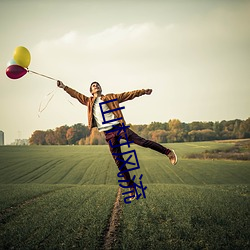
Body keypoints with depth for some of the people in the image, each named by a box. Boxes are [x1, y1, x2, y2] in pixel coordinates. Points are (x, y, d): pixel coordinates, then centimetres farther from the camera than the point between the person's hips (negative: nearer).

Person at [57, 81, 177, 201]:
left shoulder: (110, 98, 12)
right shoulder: (89, 101, 18)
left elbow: (128, 95, 9)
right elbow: (76, 94, 22)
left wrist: (143, 91, 3)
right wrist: (64, 87, 13)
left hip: (119, 127, -2)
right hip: (108, 134, 2)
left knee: (142, 141, -14)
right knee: (119, 162, 0)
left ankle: (168, 152, -1)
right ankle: (131, 187, 5)